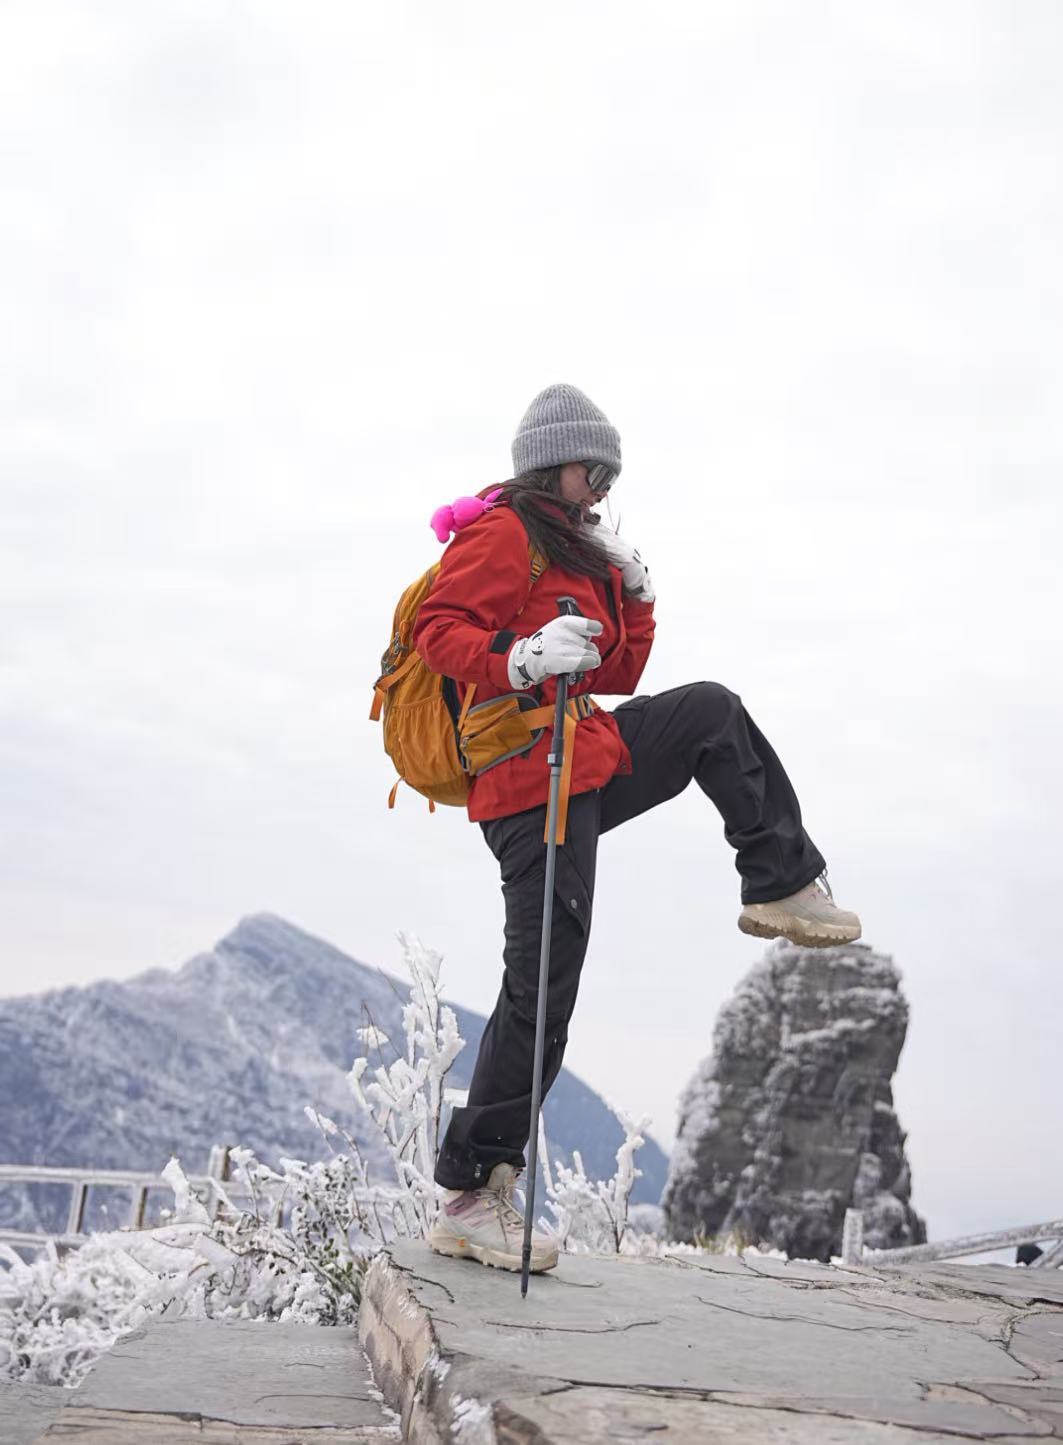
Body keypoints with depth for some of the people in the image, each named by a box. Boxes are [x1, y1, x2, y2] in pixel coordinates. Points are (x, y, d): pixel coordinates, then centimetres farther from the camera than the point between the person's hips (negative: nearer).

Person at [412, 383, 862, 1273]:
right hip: (533, 781, -9)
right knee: (541, 993, -9)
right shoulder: (502, 535, -5)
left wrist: (632, 596, 12)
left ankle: (783, 887, 13)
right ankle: (470, 1198, -1)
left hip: (592, 760, 9)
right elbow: (439, 631, -19)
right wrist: (524, 659, -34)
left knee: (712, 712, 14)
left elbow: (615, 679, 24)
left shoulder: (579, 553, 24)